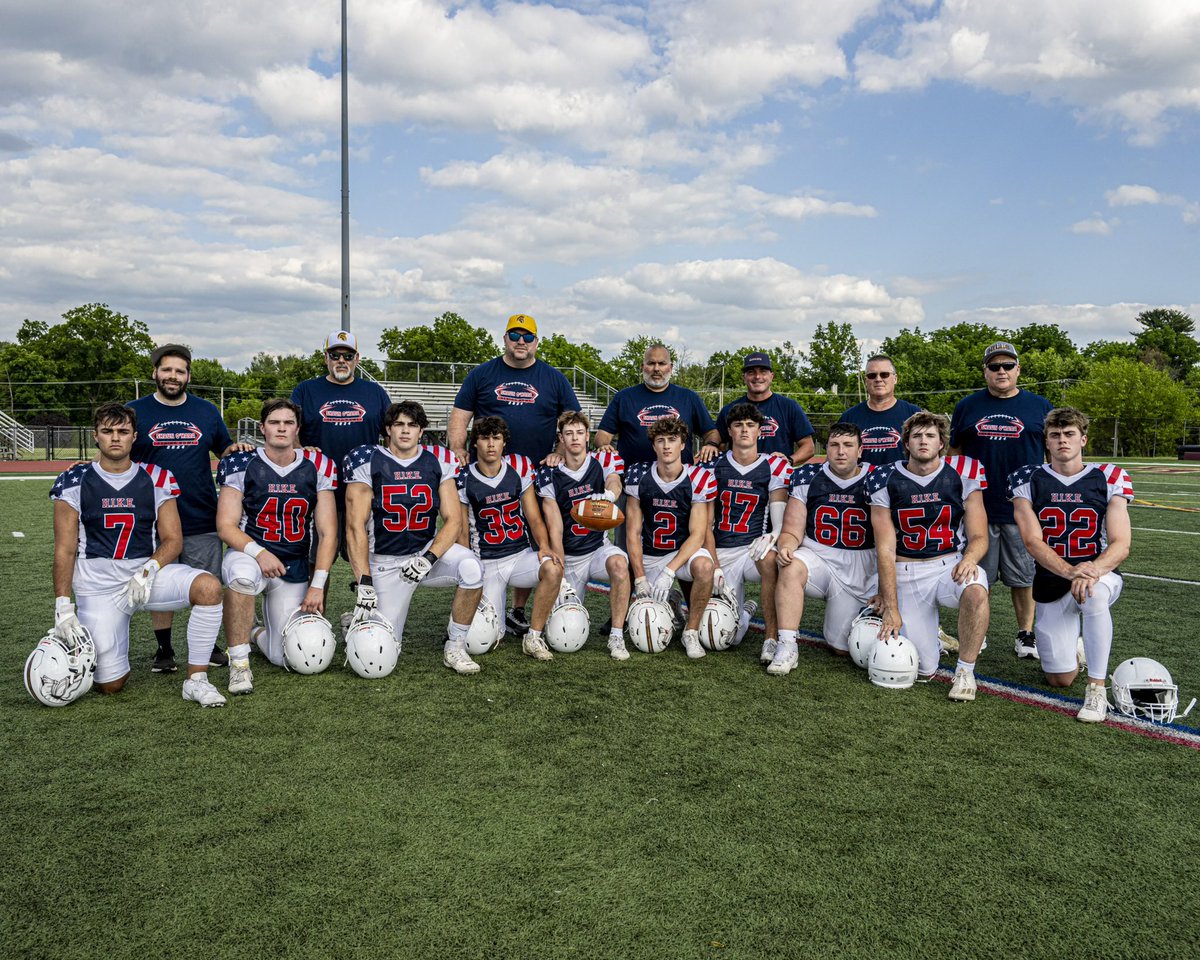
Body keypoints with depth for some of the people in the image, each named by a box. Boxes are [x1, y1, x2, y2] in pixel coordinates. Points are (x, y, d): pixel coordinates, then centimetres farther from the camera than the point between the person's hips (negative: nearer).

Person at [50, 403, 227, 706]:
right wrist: (62, 606, -8)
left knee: (208, 587, -30)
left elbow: (173, 539, 3)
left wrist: (149, 571, -17)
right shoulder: (75, 482, 1)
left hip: (148, 572, 1)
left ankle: (196, 680, -17)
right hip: (97, 583, -1)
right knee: (110, 685, -9)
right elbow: (65, 550, 1)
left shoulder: (157, 479, 4)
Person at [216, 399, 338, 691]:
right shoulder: (242, 465, -5)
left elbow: (327, 533, 0)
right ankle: (239, 663, -21)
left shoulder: (317, 467, 0)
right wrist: (258, 552, -27)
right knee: (242, 576, -41)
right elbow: (226, 526, -9)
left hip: (295, 569, 2)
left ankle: (259, 634, 36)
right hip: (248, 555, -2)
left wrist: (317, 585, -8)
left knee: (287, 658, -2)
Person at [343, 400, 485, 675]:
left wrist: (428, 559, -21)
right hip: (385, 562, -2)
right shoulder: (367, 461, -8)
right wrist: (364, 583, -19)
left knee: (472, 569, -30)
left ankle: (455, 647, -11)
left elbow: (453, 520, -4)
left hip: (428, 549, 2)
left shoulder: (439, 461, -1)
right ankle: (357, 621, 33)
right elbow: (356, 528, -11)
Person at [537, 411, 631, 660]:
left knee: (618, 563, -36)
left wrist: (608, 494, -55)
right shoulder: (550, 476, -7)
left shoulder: (604, 461, -4)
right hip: (569, 556, 1)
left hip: (599, 548, -1)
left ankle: (617, 636, -24)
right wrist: (560, 578, -16)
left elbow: (614, 483, -29)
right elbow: (555, 530, -10)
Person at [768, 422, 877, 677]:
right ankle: (787, 647, -29)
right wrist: (786, 545, -26)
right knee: (791, 568, -36)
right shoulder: (808, 477, -2)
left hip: (859, 568, 0)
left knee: (841, 648, 1)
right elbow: (792, 532, -1)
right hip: (816, 556, 0)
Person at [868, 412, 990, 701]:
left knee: (975, 590, -37)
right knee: (923, 670, -6)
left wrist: (969, 558, -26)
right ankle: (930, 637, 32)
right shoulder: (887, 481, -3)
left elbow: (979, 537, 0)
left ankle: (965, 671, -14)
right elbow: (885, 550, -5)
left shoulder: (964, 475, -2)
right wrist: (890, 608, -9)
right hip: (907, 574, 0)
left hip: (952, 566, 0)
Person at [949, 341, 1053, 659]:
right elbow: (955, 454, 12)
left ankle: (1026, 634, 20)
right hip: (977, 508, 1)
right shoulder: (967, 407, 8)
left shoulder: (1039, 406, 6)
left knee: (1024, 576, 7)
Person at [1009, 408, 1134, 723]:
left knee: (1094, 594, -40)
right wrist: (1071, 571, -30)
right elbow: (1032, 542, -13)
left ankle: (1097, 687, -25)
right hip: (1051, 582, 1)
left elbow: (1121, 544, -11)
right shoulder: (1028, 480, -4)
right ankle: (1077, 647, 36)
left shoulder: (1108, 478, -4)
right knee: (1060, 680, -1)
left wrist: (1093, 571, -33)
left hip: (1099, 574, -1)